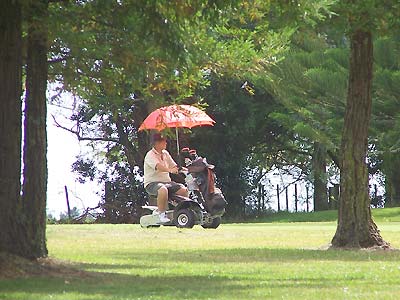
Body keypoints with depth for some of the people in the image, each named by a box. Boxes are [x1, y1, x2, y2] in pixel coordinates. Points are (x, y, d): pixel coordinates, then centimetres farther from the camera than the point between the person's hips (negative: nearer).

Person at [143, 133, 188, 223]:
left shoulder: (165, 153, 15)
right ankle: (161, 214, -27)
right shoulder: (150, 155, -9)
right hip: (152, 183, -7)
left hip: (166, 181, 7)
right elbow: (158, 166, -28)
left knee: (184, 189, -15)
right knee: (163, 190, -39)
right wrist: (170, 170, -46)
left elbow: (174, 167, 12)